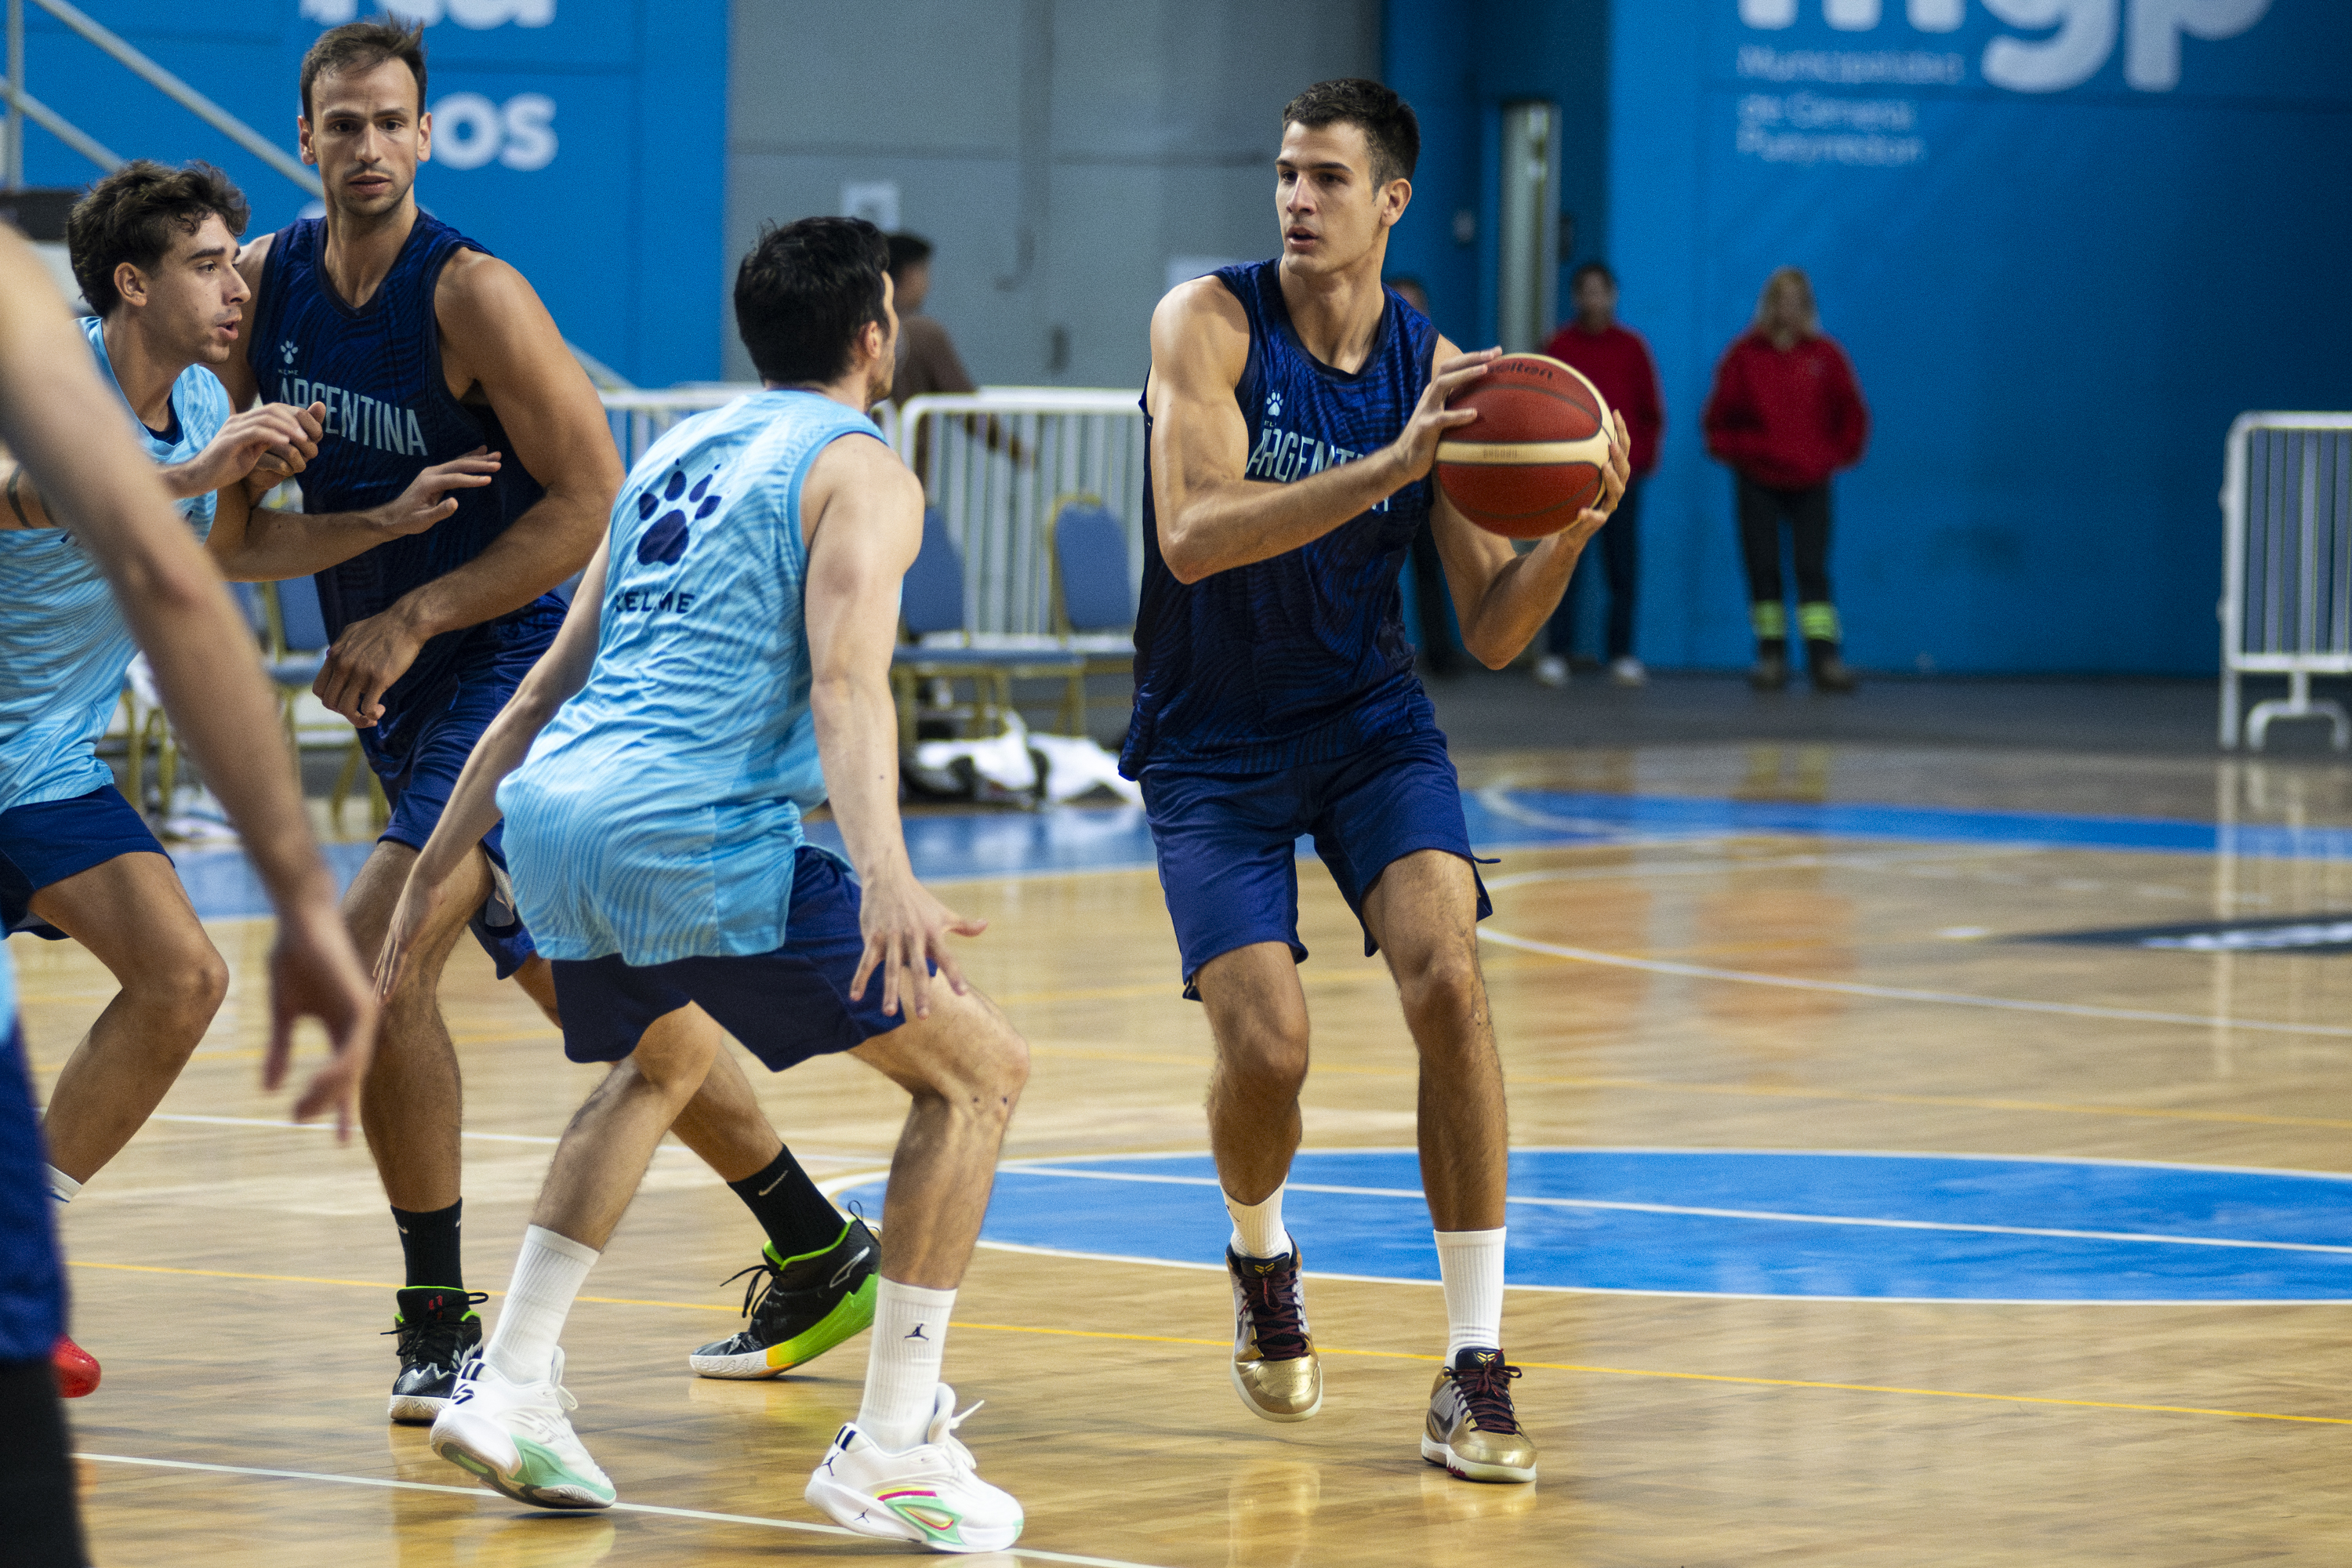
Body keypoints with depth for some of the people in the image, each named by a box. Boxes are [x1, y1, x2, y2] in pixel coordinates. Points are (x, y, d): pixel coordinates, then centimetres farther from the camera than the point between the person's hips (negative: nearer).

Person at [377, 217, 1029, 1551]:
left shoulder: (677, 454, 26)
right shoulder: (860, 471, 3)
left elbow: (547, 690, 28)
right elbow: (846, 681, -16)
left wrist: (441, 864, 32)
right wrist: (886, 873, -28)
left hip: (552, 809, 8)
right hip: (697, 837, -8)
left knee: (665, 1062, 36)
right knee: (977, 1067, 3)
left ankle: (511, 1389, 25)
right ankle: (889, 1451, -2)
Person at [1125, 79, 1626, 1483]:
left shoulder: (1437, 370, -6)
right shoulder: (1210, 324, -15)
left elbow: (1494, 633, -4)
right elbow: (1192, 536, -30)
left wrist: (1576, 527, -24)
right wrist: (1387, 467, -38)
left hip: (1370, 721, 2)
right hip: (1212, 745, -2)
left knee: (1446, 976, -21)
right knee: (1268, 1046, -16)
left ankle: (1476, 1368, -14)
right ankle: (1264, 1264, 21)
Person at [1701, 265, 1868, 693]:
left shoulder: (1825, 356, 2)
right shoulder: (1743, 355, 1)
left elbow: (1852, 416, 11)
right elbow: (1719, 416, 8)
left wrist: (1834, 456, 5)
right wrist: (1732, 451, -1)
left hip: (1810, 481, 0)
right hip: (1756, 482, 0)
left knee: (1812, 569, -8)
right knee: (1763, 569, 0)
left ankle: (1825, 658, -14)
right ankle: (1771, 656, 7)